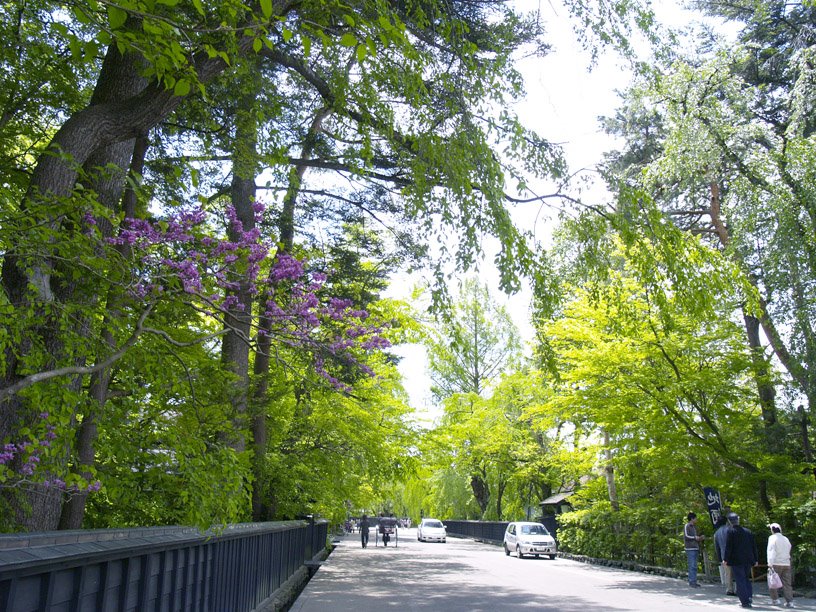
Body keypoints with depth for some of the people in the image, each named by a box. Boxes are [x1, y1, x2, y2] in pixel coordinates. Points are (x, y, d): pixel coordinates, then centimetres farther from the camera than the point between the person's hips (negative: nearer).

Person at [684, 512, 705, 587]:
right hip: (690, 549, -8)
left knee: (694, 566, 7)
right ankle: (692, 581, -8)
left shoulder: (694, 527, 19)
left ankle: (693, 581, 11)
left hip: (696, 549, 8)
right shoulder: (687, 526, -6)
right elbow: (686, 536, -13)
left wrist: (700, 538, 9)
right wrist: (695, 538, -7)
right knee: (692, 566, -9)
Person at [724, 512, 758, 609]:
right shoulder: (748, 531, 8)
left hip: (736, 561, -5)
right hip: (748, 560, 5)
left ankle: (745, 601, -3)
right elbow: (754, 546, 10)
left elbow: (728, 546, -12)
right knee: (746, 578, 20)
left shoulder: (730, 531, -8)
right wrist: (755, 559, 17)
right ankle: (749, 597, 6)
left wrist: (726, 559, -7)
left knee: (740, 580, 0)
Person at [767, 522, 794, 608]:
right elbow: (788, 551, 15)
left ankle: (775, 599, 7)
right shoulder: (786, 539, 13)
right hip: (787, 564, 5)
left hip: (776, 563, -5)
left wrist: (770, 563, -16)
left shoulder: (773, 538, -5)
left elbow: (771, 551, -13)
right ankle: (789, 601, 0)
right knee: (787, 583, 5)